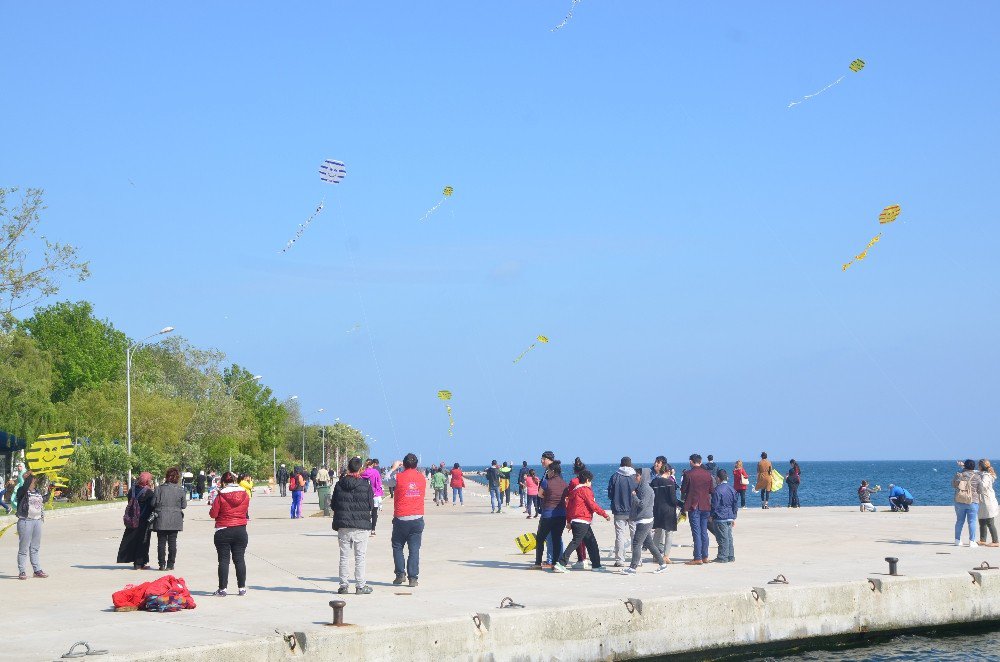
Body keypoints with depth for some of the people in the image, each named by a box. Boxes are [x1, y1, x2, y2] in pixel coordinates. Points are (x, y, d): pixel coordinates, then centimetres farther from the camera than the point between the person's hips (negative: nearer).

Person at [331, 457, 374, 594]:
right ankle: (360, 586, 3)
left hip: (343, 526, 2)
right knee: (360, 557, 3)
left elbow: (333, 505, 5)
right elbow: (371, 505, -2)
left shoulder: (339, 484, 0)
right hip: (361, 526, -2)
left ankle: (343, 585, 10)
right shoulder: (366, 485, -7)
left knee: (344, 556, 10)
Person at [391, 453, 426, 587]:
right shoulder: (422, 478, 2)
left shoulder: (399, 478, -7)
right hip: (417, 519, 2)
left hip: (401, 519, -2)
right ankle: (413, 577, 0)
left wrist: (393, 468, 21)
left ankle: (400, 574, 5)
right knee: (414, 549, 3)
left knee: (397, 547, 13)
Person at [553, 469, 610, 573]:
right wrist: (605, 515, -4)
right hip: (582, 521, -10)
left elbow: (568, 506, 18)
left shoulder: (574, 490, 17)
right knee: (575, 542, -13)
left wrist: (568, 521, 22)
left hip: (575, 521, 10)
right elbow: (593, 505, -12)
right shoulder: (586, 490, -9)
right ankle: (561, 563, -20)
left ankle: (596, 565, 20)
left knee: (592, 543, 15)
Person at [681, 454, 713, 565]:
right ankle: (705, 556, 14)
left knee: (696, 532, -5)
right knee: (704, 531, 12)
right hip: (706, 506, 5)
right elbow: (711, 490, 10)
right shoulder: (707, 474, 4)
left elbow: (683, 489, -6)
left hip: (693, 506, -5)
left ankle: (698, 558, -6)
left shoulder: (688, 474, -11)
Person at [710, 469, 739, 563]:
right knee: (729, 537, 13)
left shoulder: (717, 490, -13)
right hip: (730, 517, 7)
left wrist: (711, 516, 1)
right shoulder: (731, 489, 9)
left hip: (720, 517, -7)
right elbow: (735, 504, 14)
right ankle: (731, 556, 16)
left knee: (722, 538, -4)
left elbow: (714, 505, -12)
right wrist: (734, 517, 20)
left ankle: (723, 557, -1)